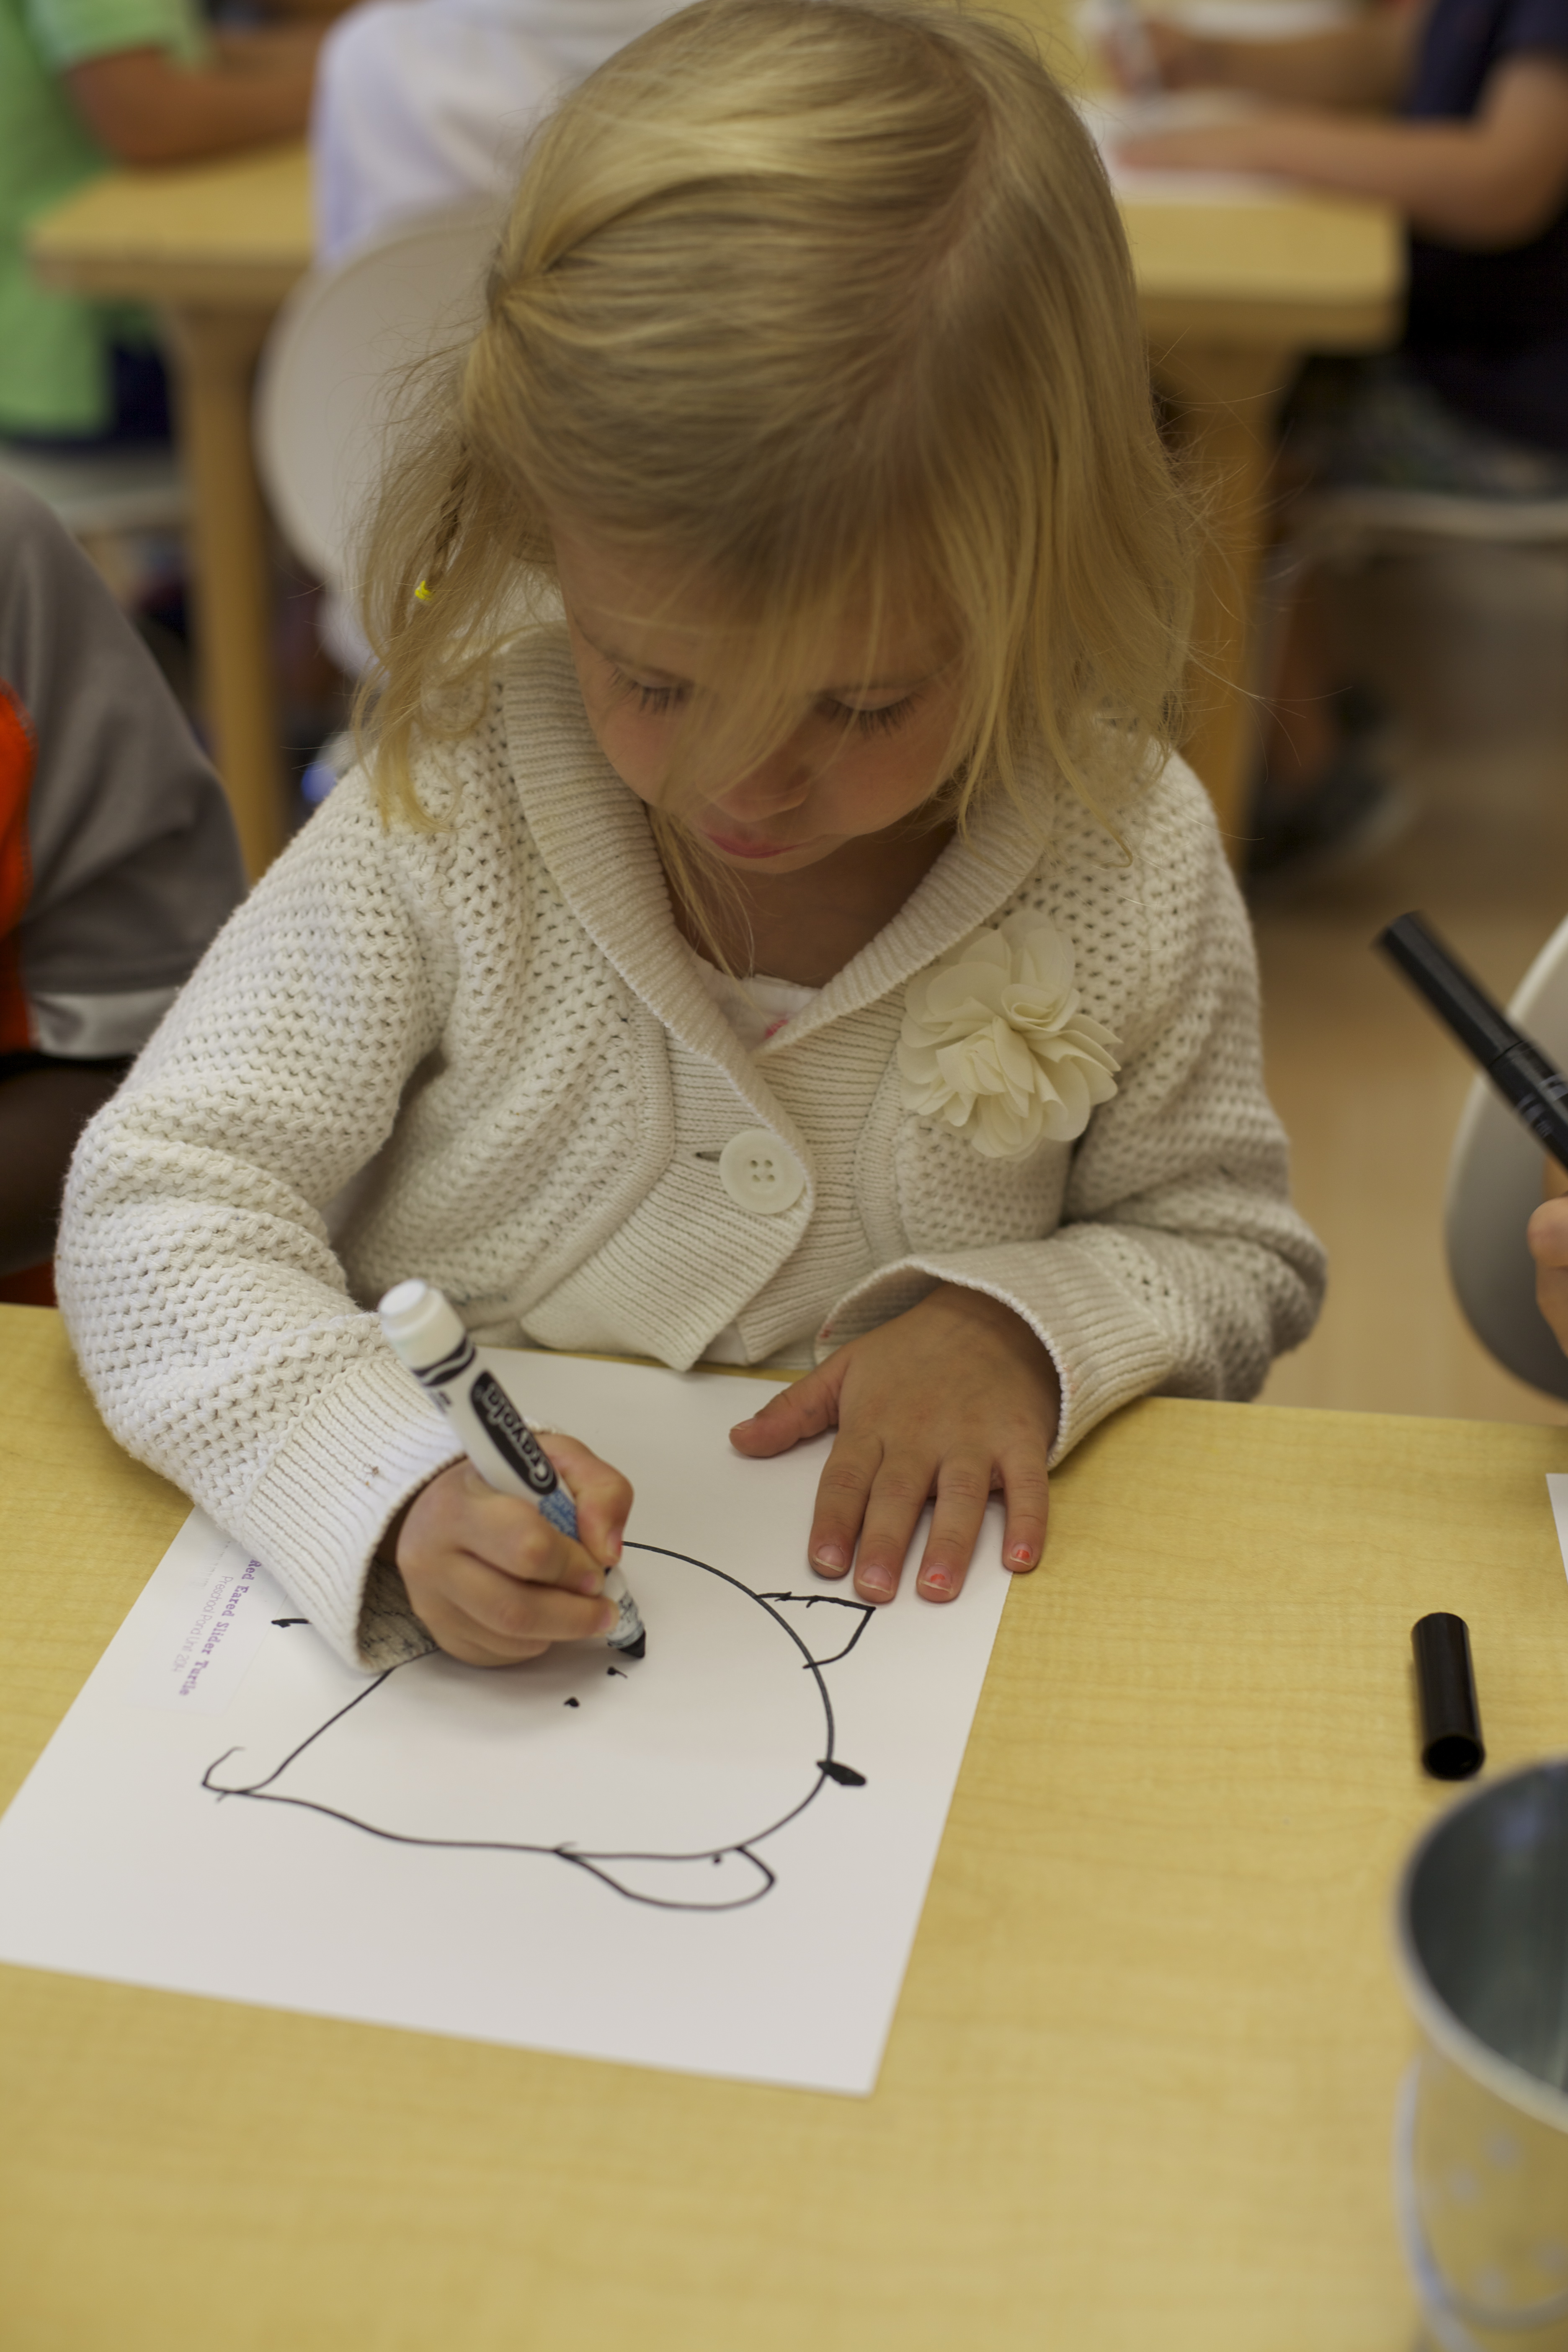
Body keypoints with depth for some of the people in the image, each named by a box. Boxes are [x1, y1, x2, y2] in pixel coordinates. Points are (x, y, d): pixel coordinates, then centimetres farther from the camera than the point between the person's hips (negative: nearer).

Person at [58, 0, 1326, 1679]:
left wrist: (1028, 1319, -15)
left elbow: (1235, 1256, 6)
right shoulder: (448, 811, -14)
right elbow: (155, 1206, -12)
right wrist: (398, 1493, -28)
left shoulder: (1127, 867, -9)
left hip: (886, 1616, 1)